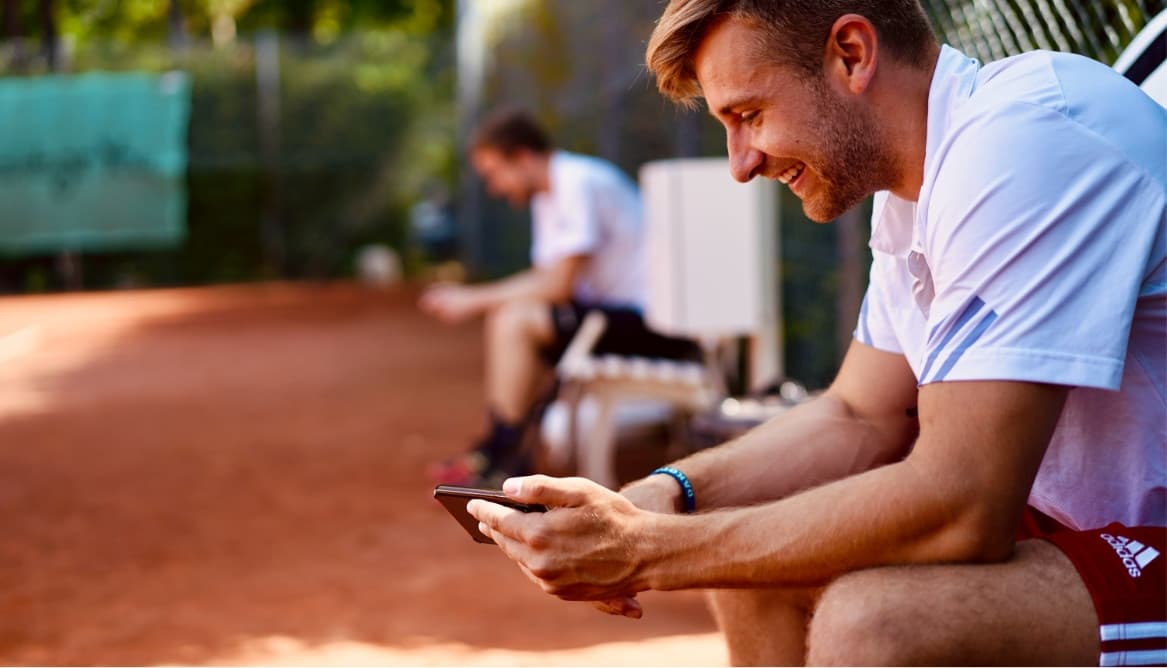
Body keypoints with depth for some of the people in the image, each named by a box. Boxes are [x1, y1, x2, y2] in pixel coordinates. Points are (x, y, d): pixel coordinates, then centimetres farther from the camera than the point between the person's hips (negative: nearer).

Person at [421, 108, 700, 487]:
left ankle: (503, 462, -11)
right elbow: (546, 281, 13)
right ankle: (495, 446, 6)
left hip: (651, 324, -10)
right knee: (503, 316, 8)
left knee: (514, 320, -20)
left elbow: (558, 285, -21)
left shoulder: (578, 183, -16)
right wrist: (471, 299, 0)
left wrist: (475, 300, -13)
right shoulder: (549, 194, 14)